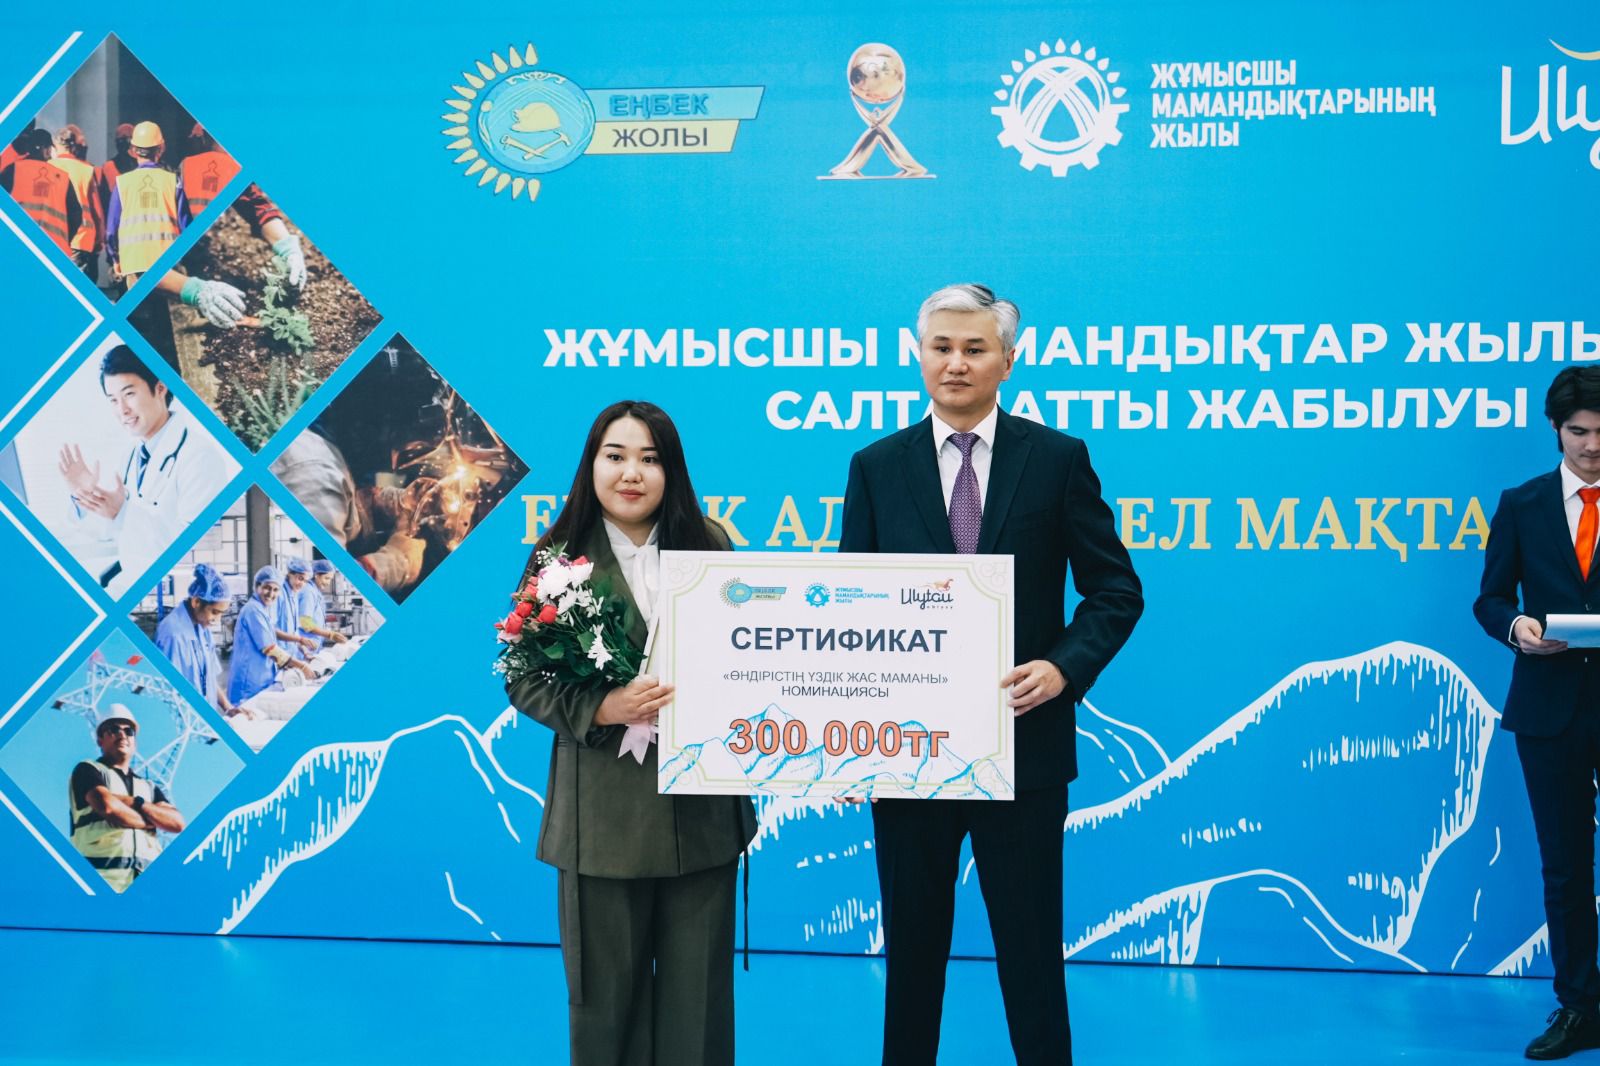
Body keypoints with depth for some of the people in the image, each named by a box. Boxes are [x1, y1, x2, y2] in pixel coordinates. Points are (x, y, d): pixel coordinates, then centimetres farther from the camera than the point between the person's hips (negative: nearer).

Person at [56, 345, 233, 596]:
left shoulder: (200, 453, -18)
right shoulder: (135, 454, 9)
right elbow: (109, 531, 16)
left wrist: (124, 512, -28)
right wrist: (83, 495, -2)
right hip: (131, 578, 8)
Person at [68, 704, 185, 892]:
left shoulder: (149, 787, 27)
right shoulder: (88, 770, 12)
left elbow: (177, 823, 10)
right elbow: (106, 806, -8)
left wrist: (136, 803, -2)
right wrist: (151, 820, 6)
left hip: (147, 881, 5)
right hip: (104, 878, -5)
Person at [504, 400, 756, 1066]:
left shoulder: (710, 546, 5)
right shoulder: (558, 556, 0)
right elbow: (523, 680, -2)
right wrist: (600, 709, -18)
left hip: (701, 803, 2)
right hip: (605, 808, -1)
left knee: (697, 985, 10)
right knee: (607, 986, 9)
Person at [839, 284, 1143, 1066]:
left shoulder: (1059, 459, 0)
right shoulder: (876, 467, 4)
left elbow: (1115, 590, 1)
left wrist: (1065, 666, -16)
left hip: (1021, 746, -1)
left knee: (1030, 951, 9)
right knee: (911, 951, 14)